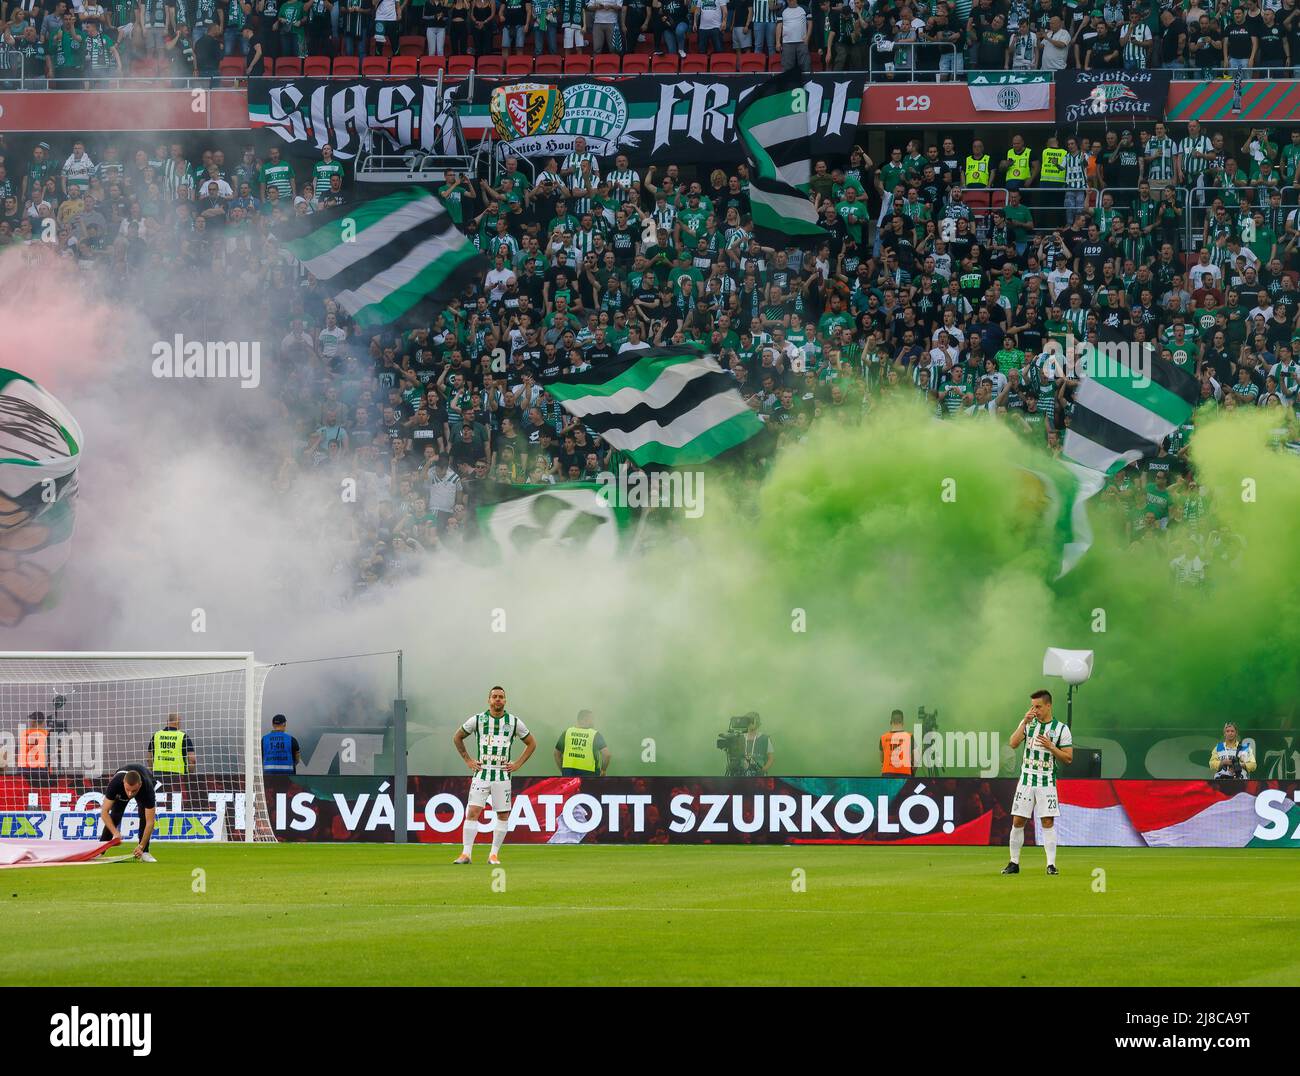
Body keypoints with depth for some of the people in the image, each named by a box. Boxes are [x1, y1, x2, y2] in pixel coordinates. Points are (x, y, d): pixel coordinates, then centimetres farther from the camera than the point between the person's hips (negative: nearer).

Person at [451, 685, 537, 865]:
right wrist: (468, 760, 8)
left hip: (503, 775, 1)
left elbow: (531, 743, 15)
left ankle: (494, 854, 10)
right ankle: (466, 853, -9)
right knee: (472, 812, -10)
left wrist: (517, 764, 5)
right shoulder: (477, 720, 3)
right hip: (481, 774, -1)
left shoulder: (514, 721, 4)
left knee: (503, 815, 1)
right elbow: (457, 737, 16)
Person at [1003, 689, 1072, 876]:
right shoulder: (1028, 724, 8)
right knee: (1017, 821, 1)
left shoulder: (1061, 728, -1)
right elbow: (1013, 744, -7)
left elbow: (1068, 758, -2)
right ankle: (1014, 863, 9)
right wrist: (1024, 723, -13)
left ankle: (1051, 864, -5)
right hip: (1026, 779, 3)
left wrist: (1050, 747, -16)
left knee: (1048, 822, -8)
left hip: (1047, 781, -3)